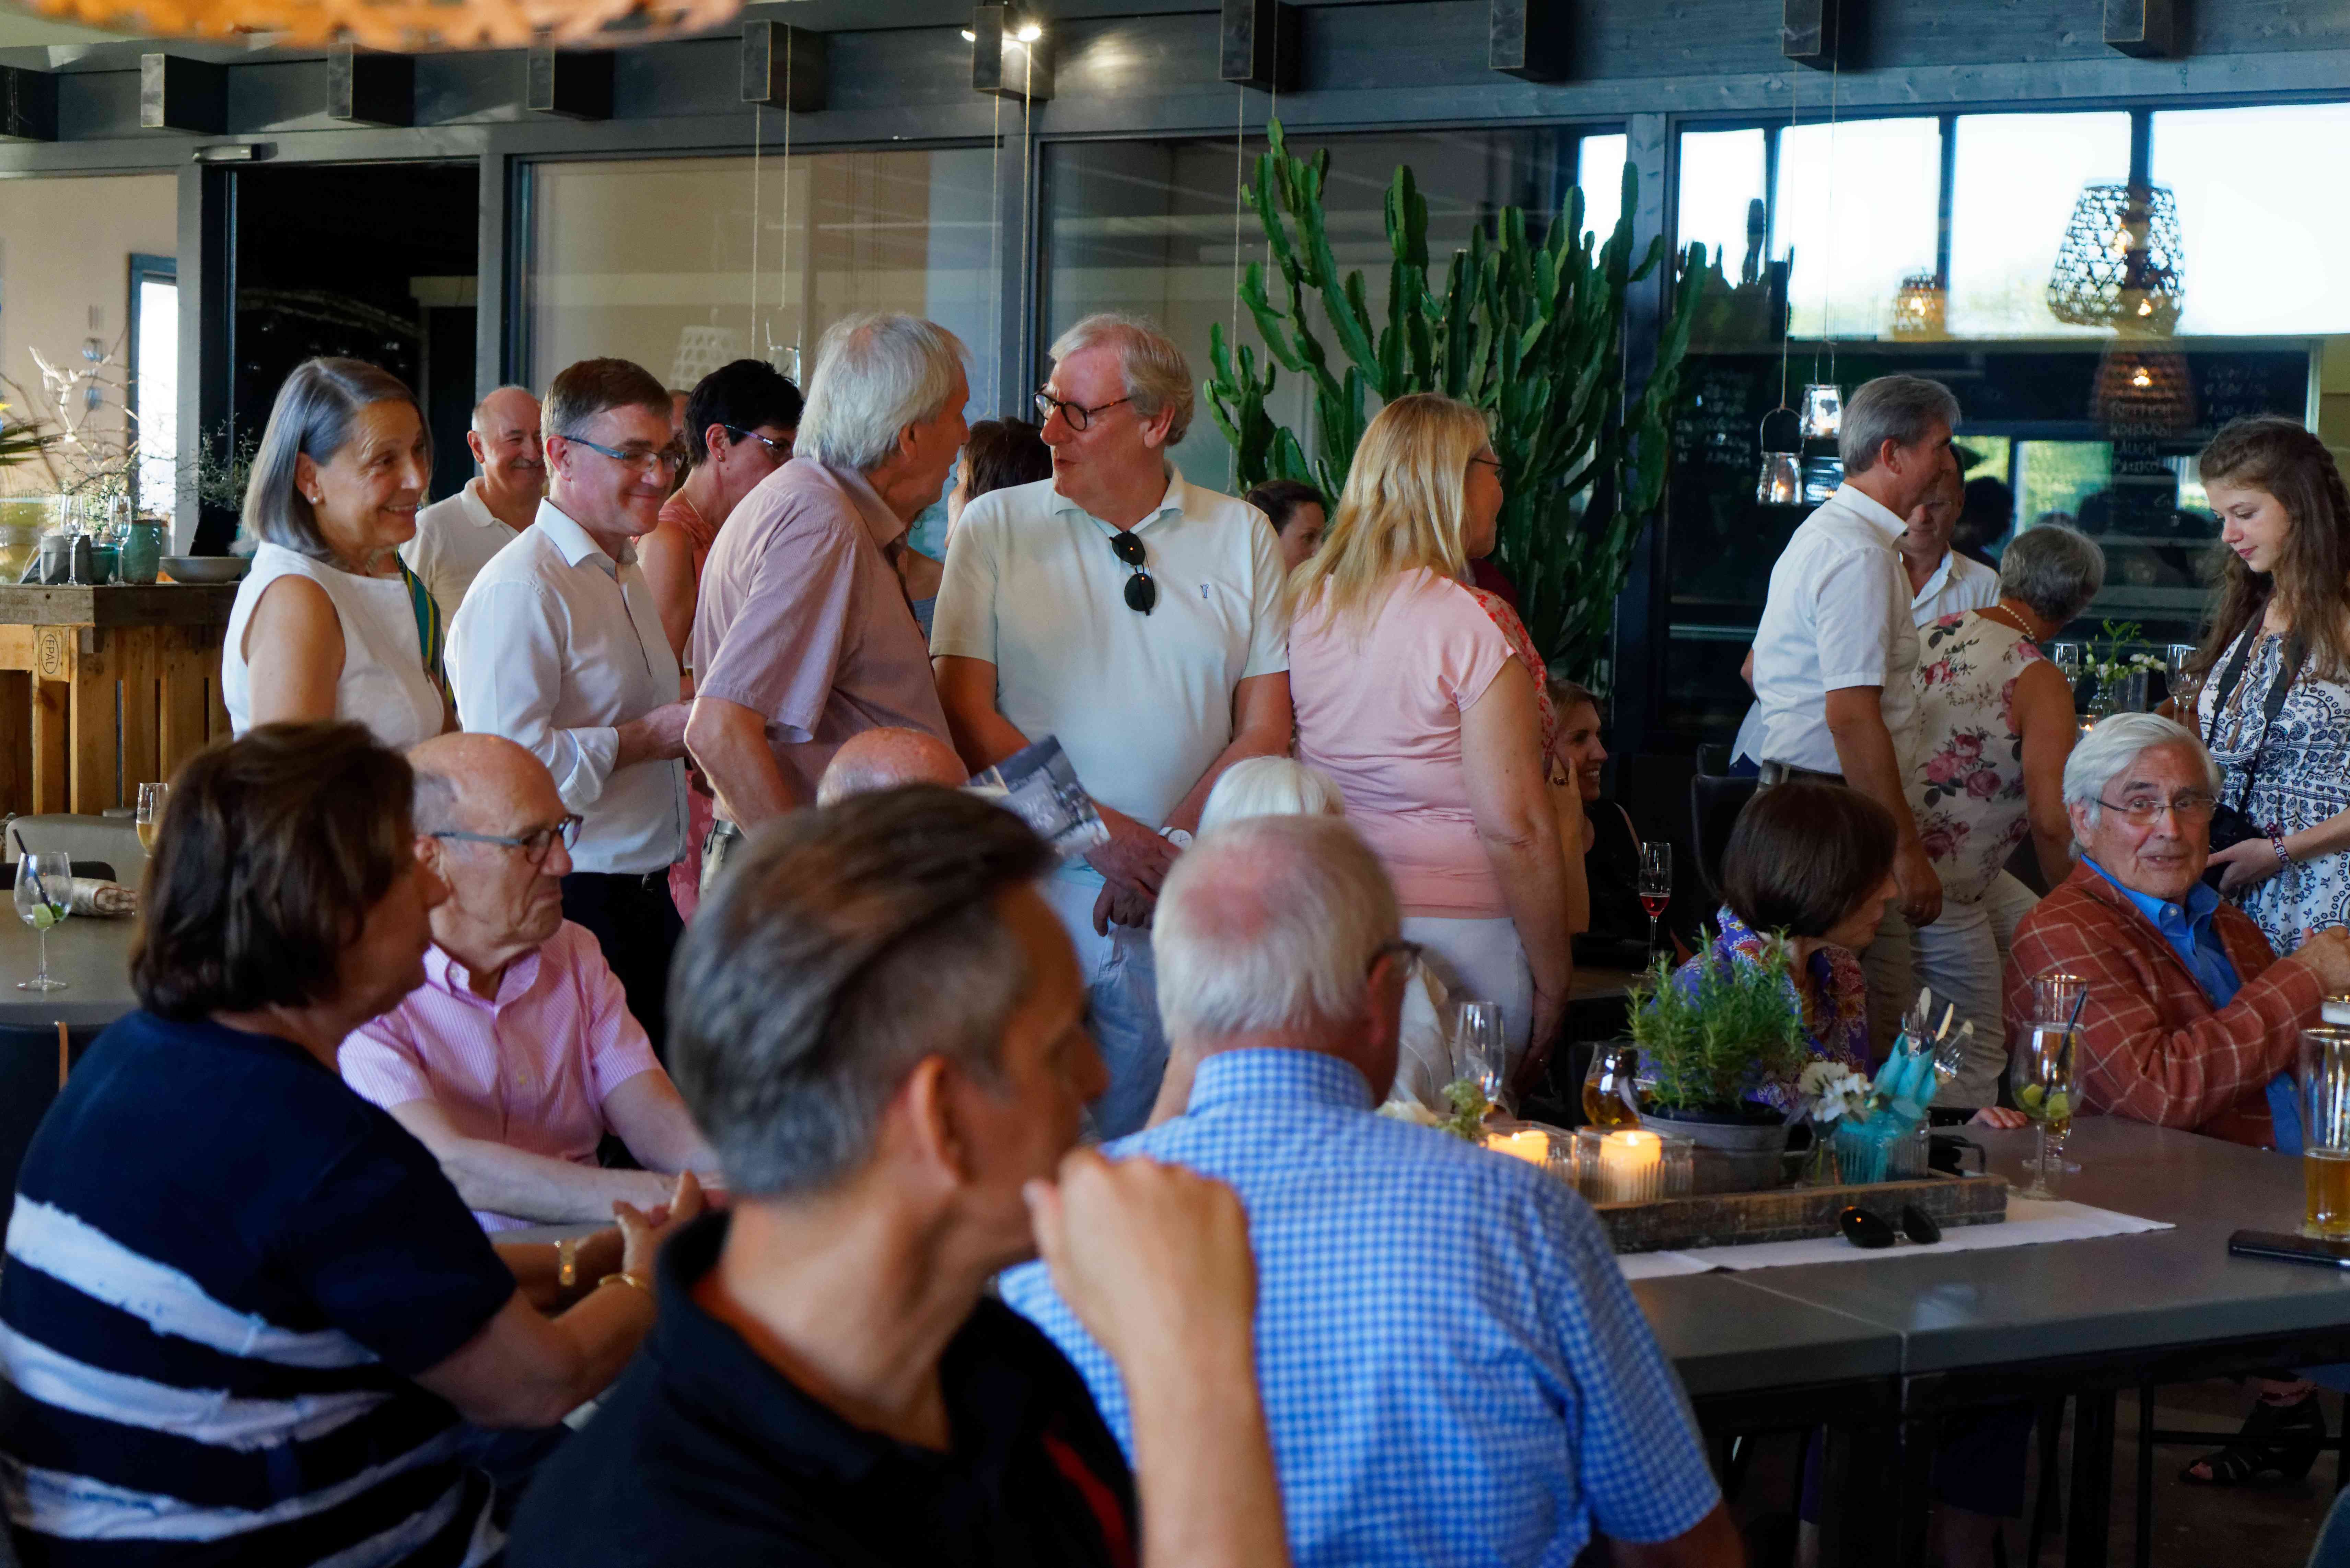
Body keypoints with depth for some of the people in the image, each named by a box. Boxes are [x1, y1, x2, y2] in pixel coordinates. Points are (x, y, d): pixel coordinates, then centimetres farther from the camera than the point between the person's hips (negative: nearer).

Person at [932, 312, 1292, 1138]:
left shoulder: (1240, 536, 8)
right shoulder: (994, 527, 5)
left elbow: (1265, 729, 6)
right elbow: (967, 713, -2)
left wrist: (1173, 845, -10)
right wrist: (1100, 832, -12)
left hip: (1181, 909, 1)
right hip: (1024, 894, -1)